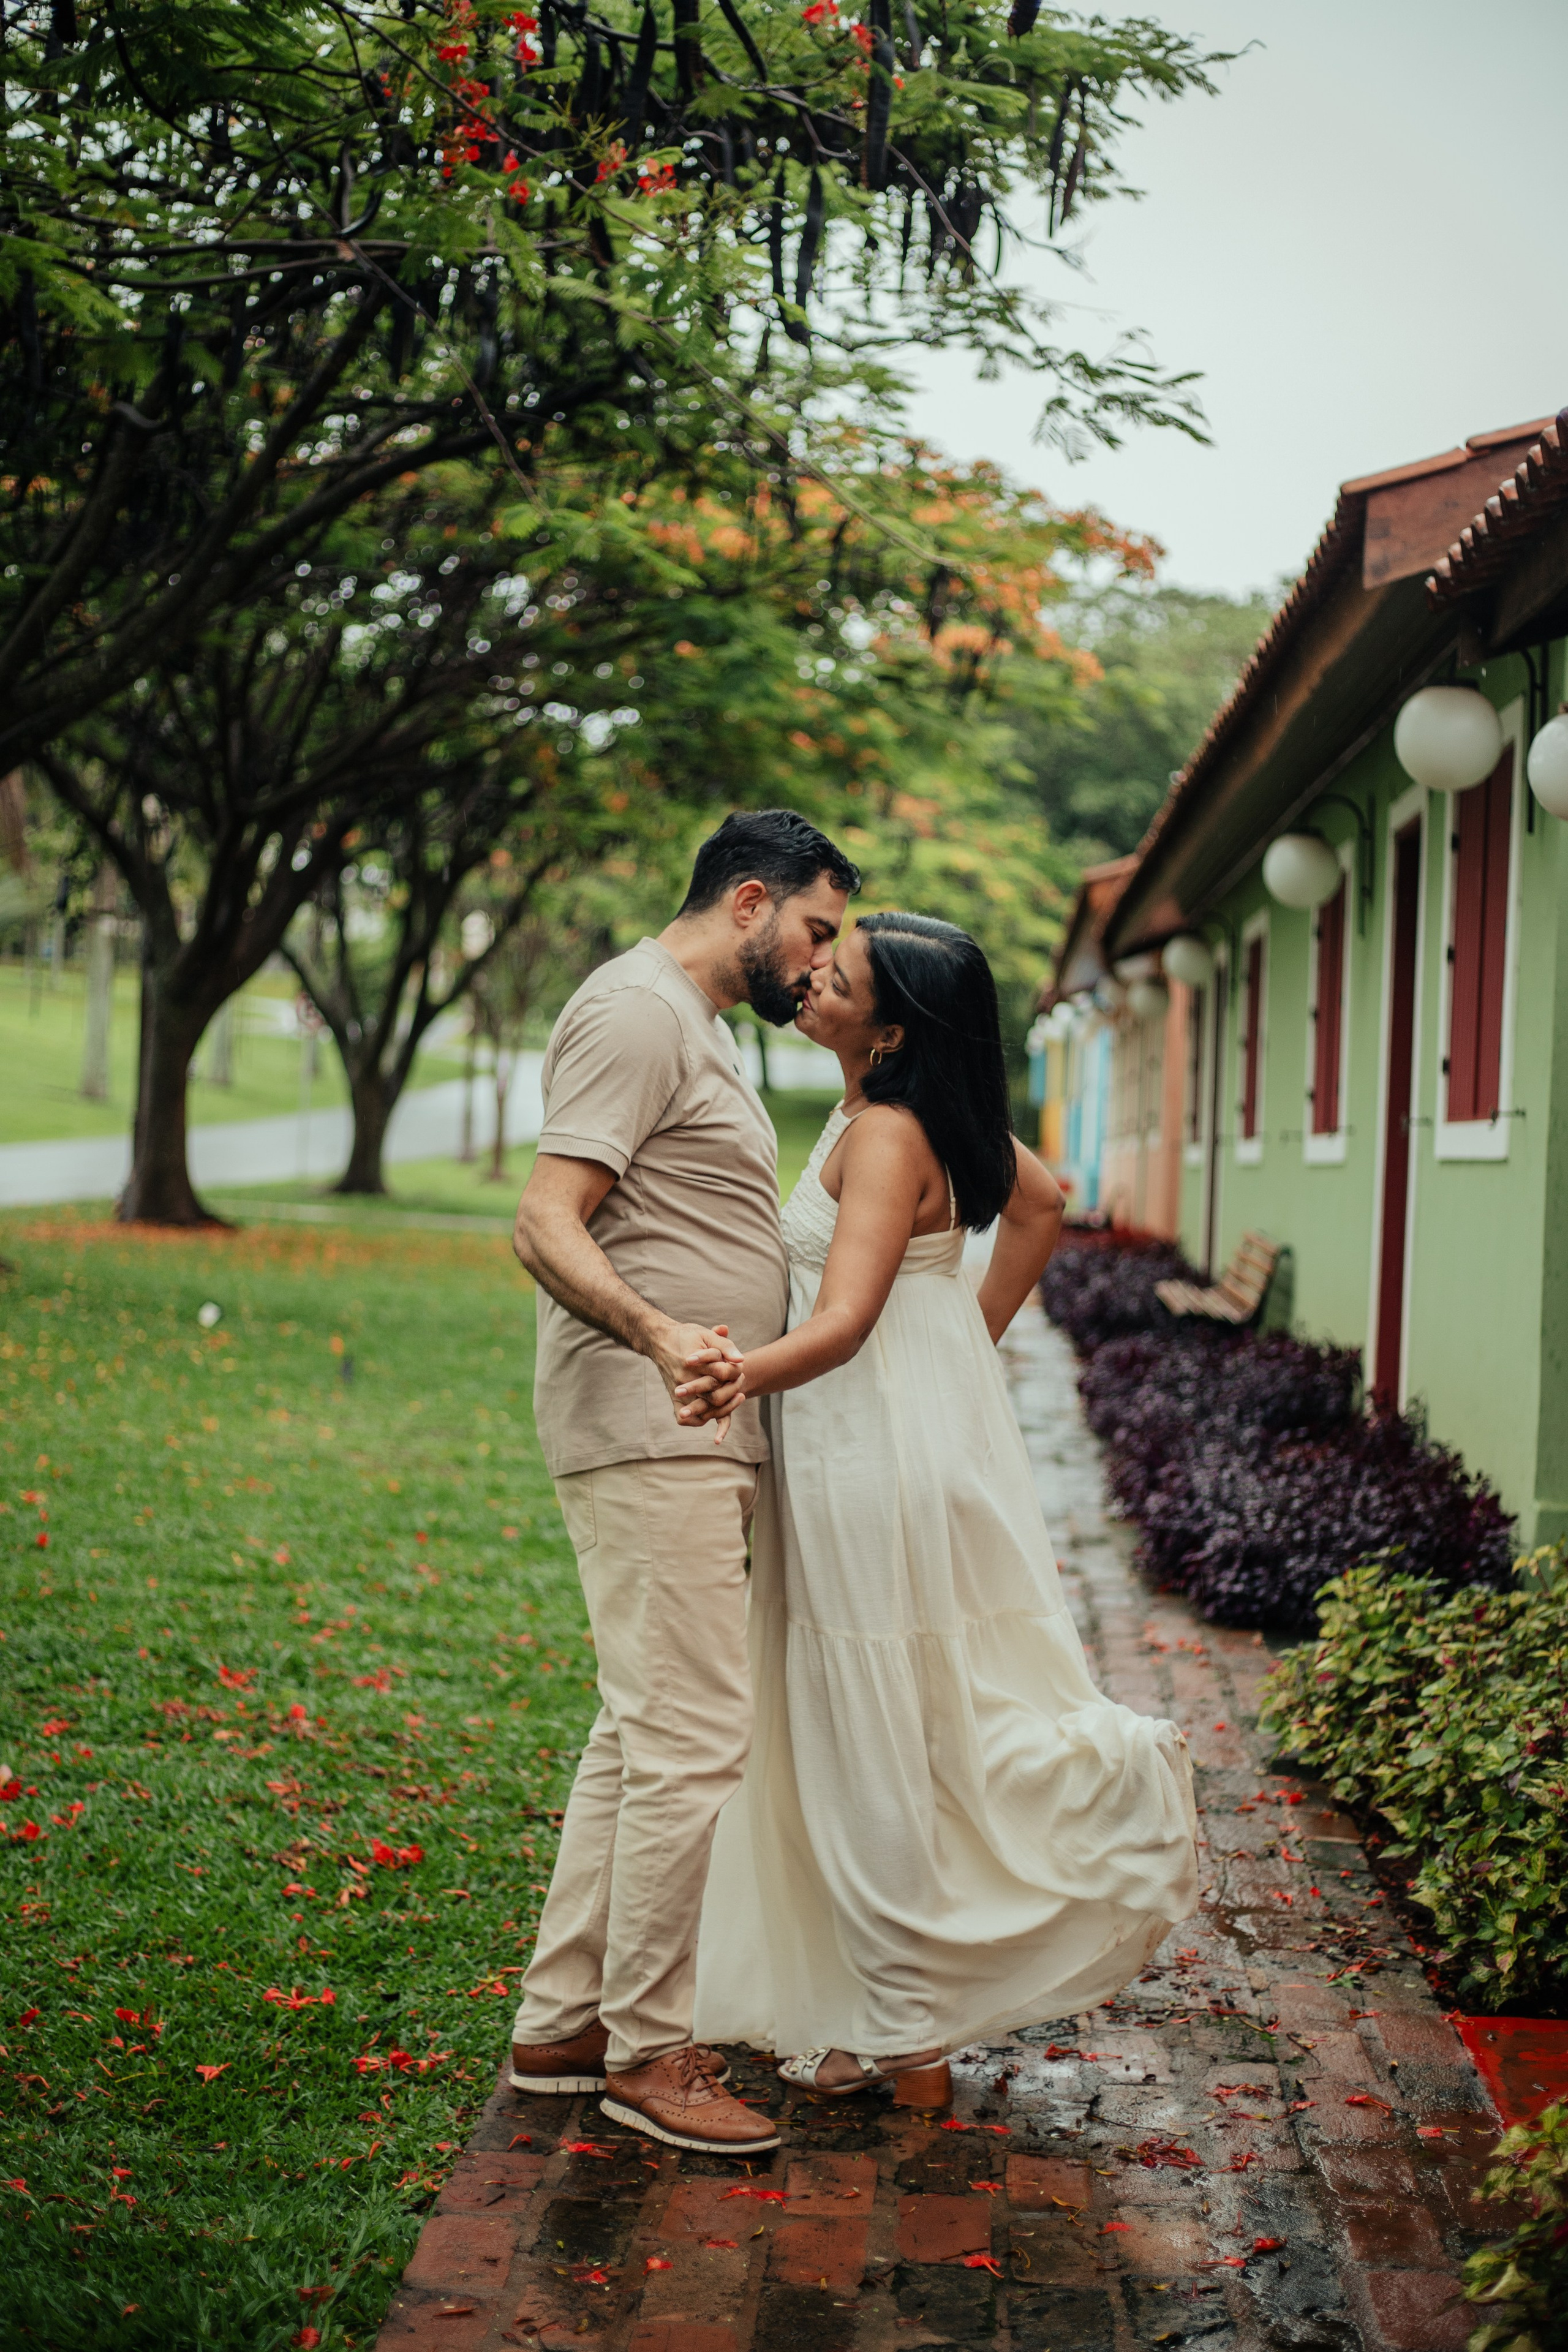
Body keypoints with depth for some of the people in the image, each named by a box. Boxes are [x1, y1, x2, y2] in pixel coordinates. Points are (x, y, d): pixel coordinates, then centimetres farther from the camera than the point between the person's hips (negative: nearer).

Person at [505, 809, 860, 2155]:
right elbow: (547, 1227, -20)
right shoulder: (637, 1011, -10)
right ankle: (648, 2052, 1)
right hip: (648, 1435, -11)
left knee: (641, 1733, 13)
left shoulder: (695, 1029, 22)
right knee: (695, 1737, -9)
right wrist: (661, 1336, -36)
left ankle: (563, 2024, 20)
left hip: (689, 1439, 11)